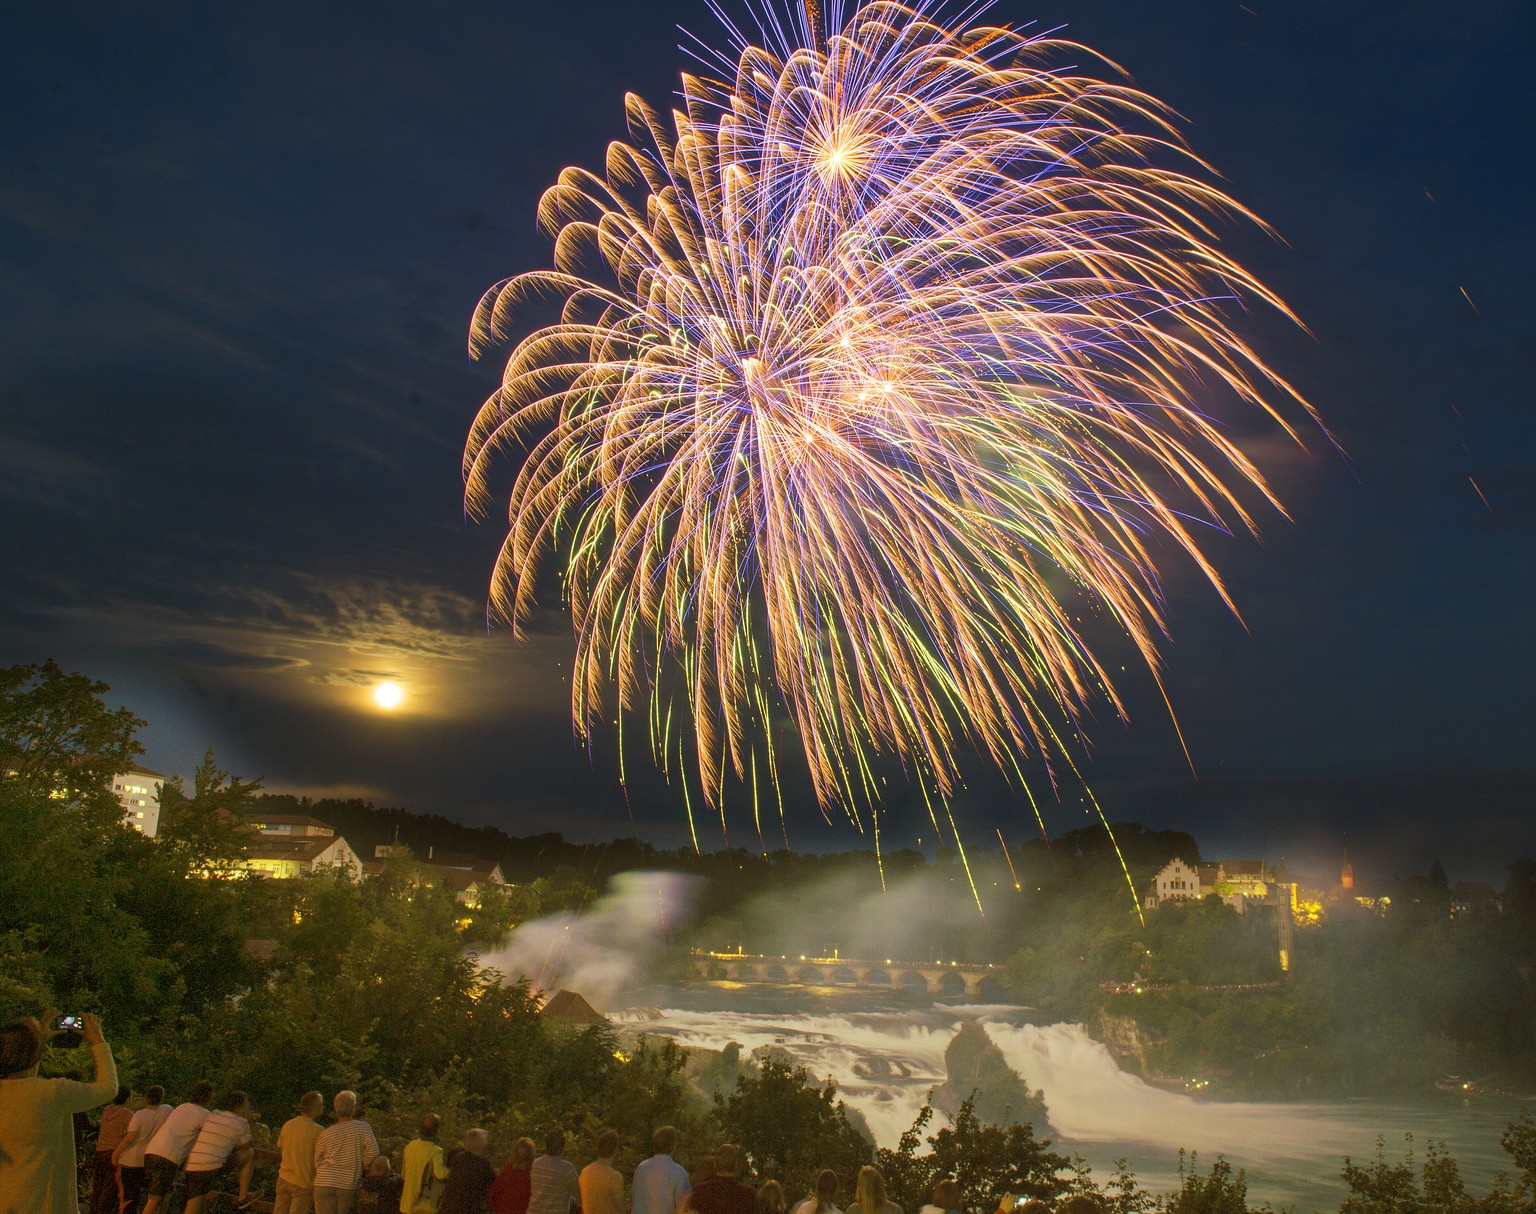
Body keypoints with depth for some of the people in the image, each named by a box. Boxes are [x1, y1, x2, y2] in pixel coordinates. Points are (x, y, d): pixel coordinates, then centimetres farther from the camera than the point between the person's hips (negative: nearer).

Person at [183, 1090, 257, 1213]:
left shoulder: (212, 1115, 16)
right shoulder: (242, 1123, 3)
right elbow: (245, 1147, 17)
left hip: (192, 1168, 5)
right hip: (213, 1168, -5)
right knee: (249, 1154, 17)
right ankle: (242, 1197, 20)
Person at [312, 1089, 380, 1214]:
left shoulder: (325, 1133, 5)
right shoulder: (363, 1127, -2)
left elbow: (318, 1162, 10)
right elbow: (373, 1152, -11)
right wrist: (362, 1168, 7)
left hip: (325, 1184, 1)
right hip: (349, 1185, -1)